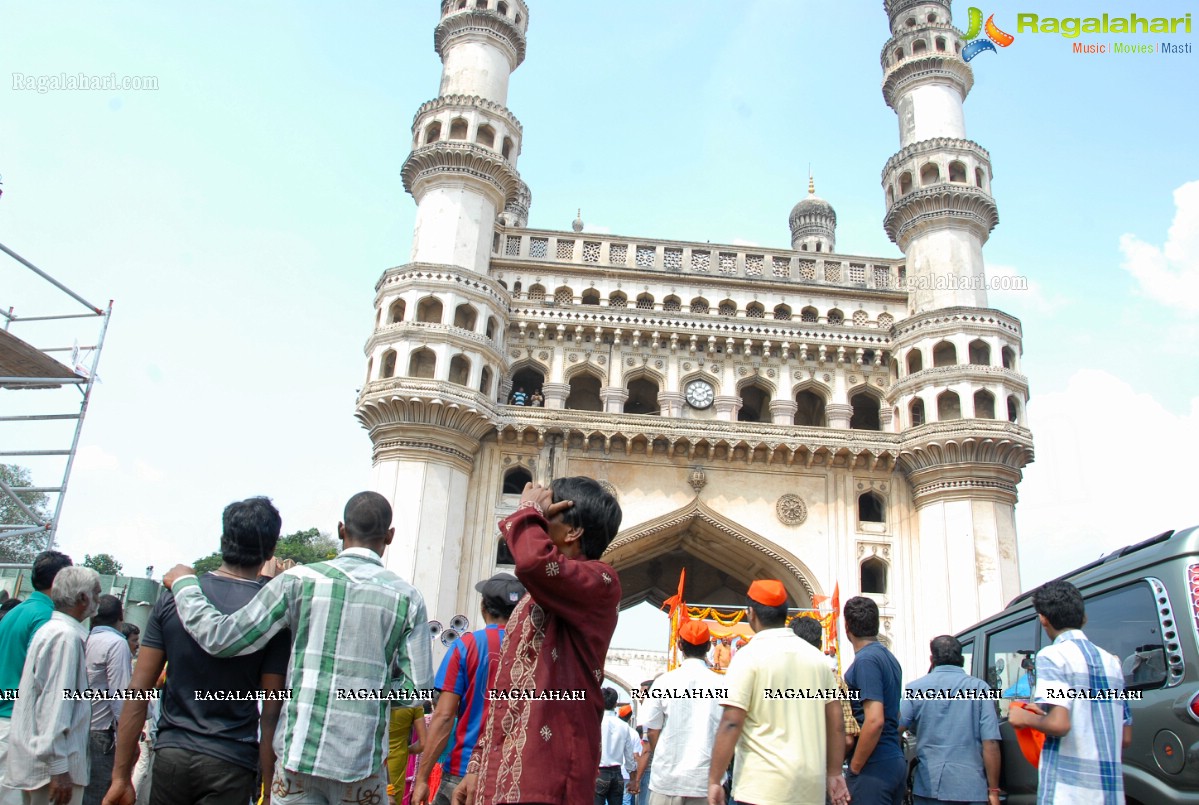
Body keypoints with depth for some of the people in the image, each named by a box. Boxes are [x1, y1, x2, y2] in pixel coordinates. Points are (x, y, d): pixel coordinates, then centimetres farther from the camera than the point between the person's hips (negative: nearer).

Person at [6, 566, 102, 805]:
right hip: (53, 762, -10)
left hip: (35, 758, 10)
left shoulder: (51, 629, 14)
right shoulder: (66, 636, -17)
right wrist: (59, 768, -22)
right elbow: (54, 705, -22)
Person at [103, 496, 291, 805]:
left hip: (170, 753, 3)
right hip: (230, 762, -2)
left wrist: (121, 775, 6)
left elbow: (138, 690, -1)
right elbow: (271, 713, -10)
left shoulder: (173, 597, -1)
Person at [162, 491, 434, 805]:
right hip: (362, 766, 0)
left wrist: (184, 584, 14)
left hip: (298, 754, 0)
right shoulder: (407, 597, -3)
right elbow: (415, 690, -4)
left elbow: (220, 638, -1)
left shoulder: (300, 580, -4)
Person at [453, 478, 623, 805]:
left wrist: (528, 510, -12)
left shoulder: (599, 581, -10)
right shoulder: (534, 599, 18)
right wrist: (478, 765, 16)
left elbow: (535, 561, -32)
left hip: (544, 778, -8)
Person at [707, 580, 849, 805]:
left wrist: (714, 781, -10)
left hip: (764, 787, -6)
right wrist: (834, 774, 17)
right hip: (811, 786, 6)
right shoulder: (816, 656, 8)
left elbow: (730, 723, -14)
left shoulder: (749, 656, -9)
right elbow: (836, 723, 10)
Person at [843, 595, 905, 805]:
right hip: (896, 762, 9)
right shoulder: (888, 656, 13)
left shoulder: (866, 660, -16)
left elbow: (874, 721, -23)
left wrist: (854, 767, -15)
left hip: (874, 766, -9)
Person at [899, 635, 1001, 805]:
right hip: (971, 787, -1)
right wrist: (993, 790, 1)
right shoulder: (980, 688, -3)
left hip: (928, 786, 1)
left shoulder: (914, 688, -1)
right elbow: (990, 744, -6)